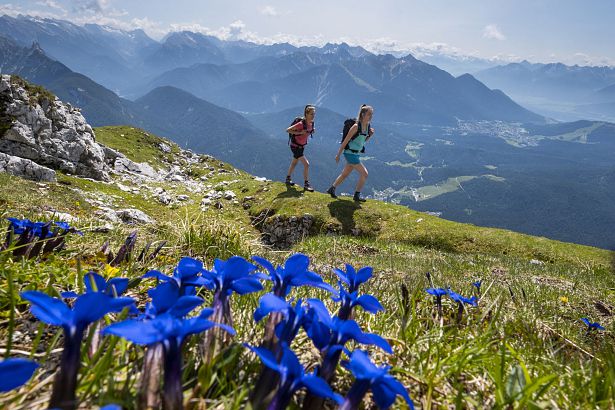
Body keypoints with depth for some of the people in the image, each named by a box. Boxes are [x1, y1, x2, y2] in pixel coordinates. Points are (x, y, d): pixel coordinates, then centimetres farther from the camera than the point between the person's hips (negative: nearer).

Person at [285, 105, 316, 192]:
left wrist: (312, 131, -4)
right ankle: (306, 184, -5)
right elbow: (288, 130, -25)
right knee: (306, 164, -13)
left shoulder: (311, 123, -3)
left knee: (294, 163, 22)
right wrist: (299, 133, -30)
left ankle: (288, 179, 40)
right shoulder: (301, 124, -26)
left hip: (302, 146, 8)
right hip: (295, 146, -8)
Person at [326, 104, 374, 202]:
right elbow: (345, 140, -15)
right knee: (364, 173, -7)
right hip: (350, 153, -8)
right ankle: (357, 195, 5)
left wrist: (370, 135, -2)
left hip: (357, 154, 8)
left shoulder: (367, 126, 5)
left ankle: (331, 189, 31)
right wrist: (338, 154, -13)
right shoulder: (356, 126, -18)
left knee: (345, 174, 17)